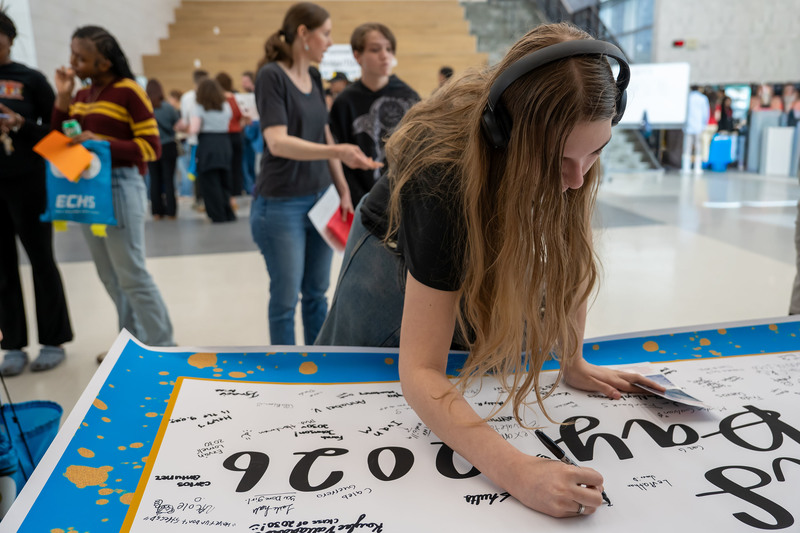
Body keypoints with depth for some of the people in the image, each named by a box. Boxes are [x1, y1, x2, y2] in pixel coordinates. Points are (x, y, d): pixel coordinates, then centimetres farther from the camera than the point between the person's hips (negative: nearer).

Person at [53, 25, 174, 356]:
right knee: (110, 276, 13)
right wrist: (62, 98, -1)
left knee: (131, 275, -4)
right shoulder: (82, 94, 12)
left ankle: (162, 347, 8)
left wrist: (101, 143, -22)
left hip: (119, 185, -8)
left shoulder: (128, 91, -10)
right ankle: (134, 341, 26)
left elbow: (151, 147, -13)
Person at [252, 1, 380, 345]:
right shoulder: (272, 75, -12)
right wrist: (338, 152, -35)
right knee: (286, 296, 4)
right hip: (281, 204, -7)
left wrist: (343, 190, 7)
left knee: (317, 292, 14)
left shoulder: (314, 78, 10)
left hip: (319, 200, 7)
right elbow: (278, 142, -23)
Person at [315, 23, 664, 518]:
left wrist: (572, 361, -18)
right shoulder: (443, 177, -45)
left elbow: (572, 248, -14)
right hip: (400, 258, -3)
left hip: (495, 253, 4)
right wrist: (516, 471, -57)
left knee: (497, 386, 17)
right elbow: (420, 372, -45)